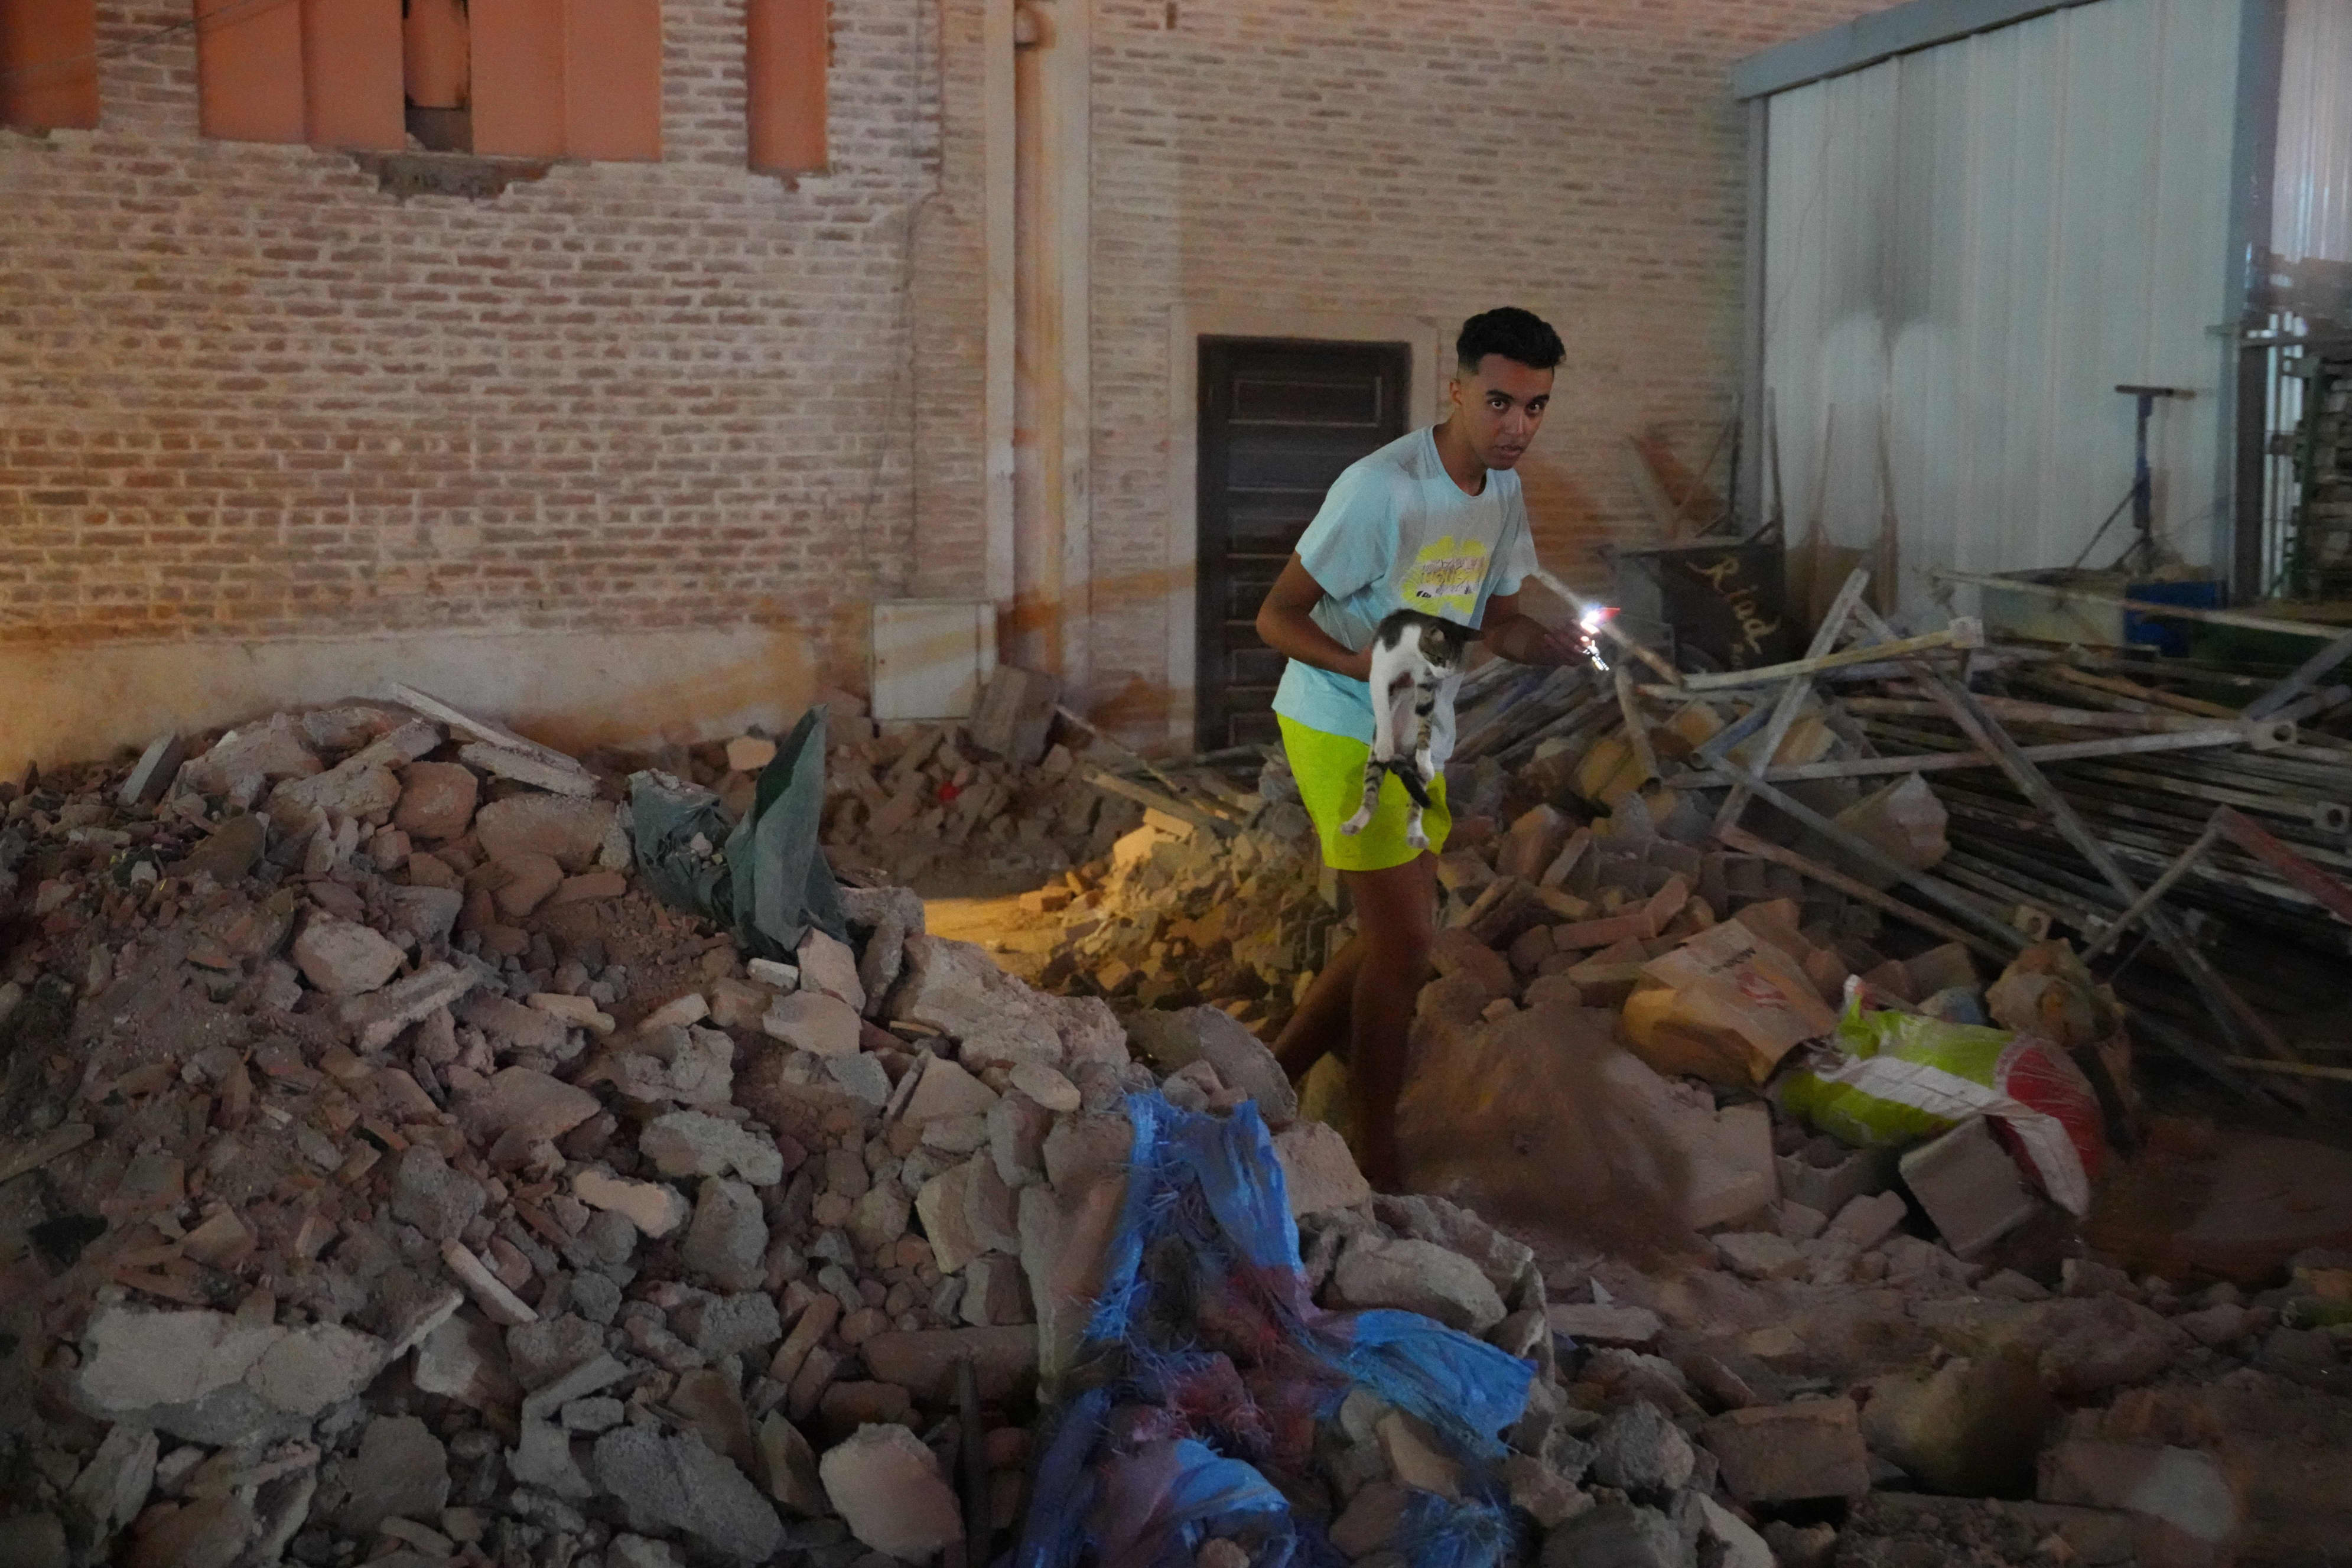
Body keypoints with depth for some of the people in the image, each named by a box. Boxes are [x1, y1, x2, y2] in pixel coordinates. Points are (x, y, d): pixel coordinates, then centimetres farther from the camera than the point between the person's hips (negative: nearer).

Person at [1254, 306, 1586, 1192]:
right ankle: (1378, 1164, 8)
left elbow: (1497, 620, 11)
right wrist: (1371, 667, -36)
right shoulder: (1383, 489, -23)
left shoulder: (1503, 490, 4)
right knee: (1404, 942, -6)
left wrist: (1551, 644, -12)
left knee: (1395, 935, 14)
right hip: (1341, 732, -9)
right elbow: (1276, 617, -19)